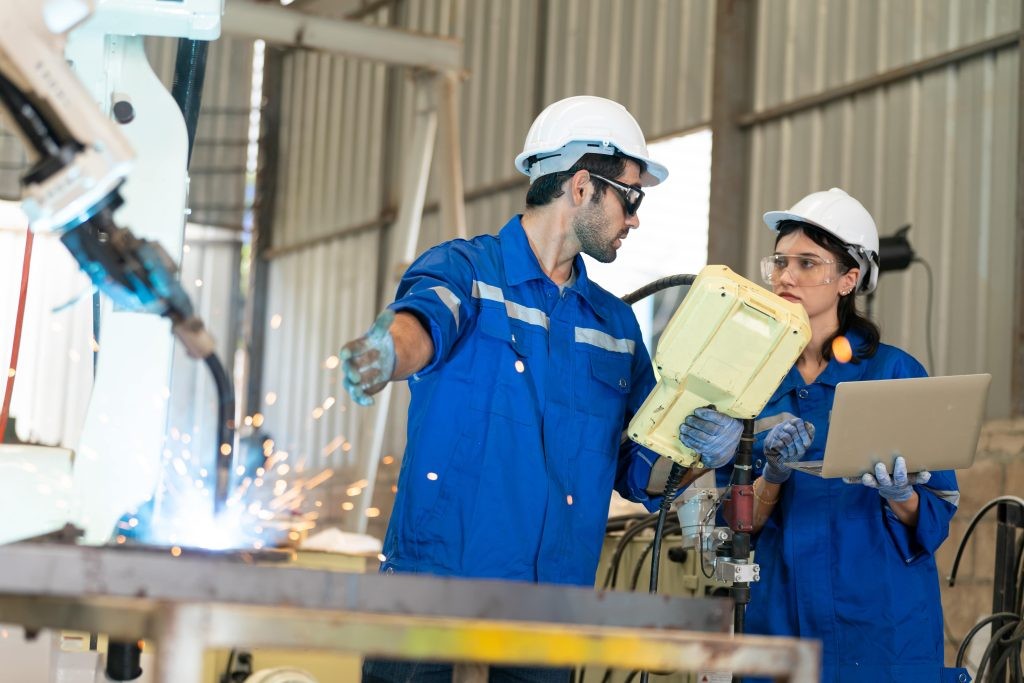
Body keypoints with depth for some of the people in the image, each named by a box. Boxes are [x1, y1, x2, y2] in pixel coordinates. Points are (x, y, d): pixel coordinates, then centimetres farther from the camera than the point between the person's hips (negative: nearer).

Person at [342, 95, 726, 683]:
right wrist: (385, 351, -48)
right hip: (434, 580, -5)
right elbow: (425, 321, -24)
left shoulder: (617, 323, 17)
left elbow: (638, 472, 18)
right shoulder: (465, 270, 0)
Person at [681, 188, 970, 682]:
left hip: (882, 621, -2)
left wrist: (900, 497, -25)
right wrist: (772, 477, -18)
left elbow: (937, 516, -4)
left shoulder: (895, 372, -4)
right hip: (777, 617, 3)